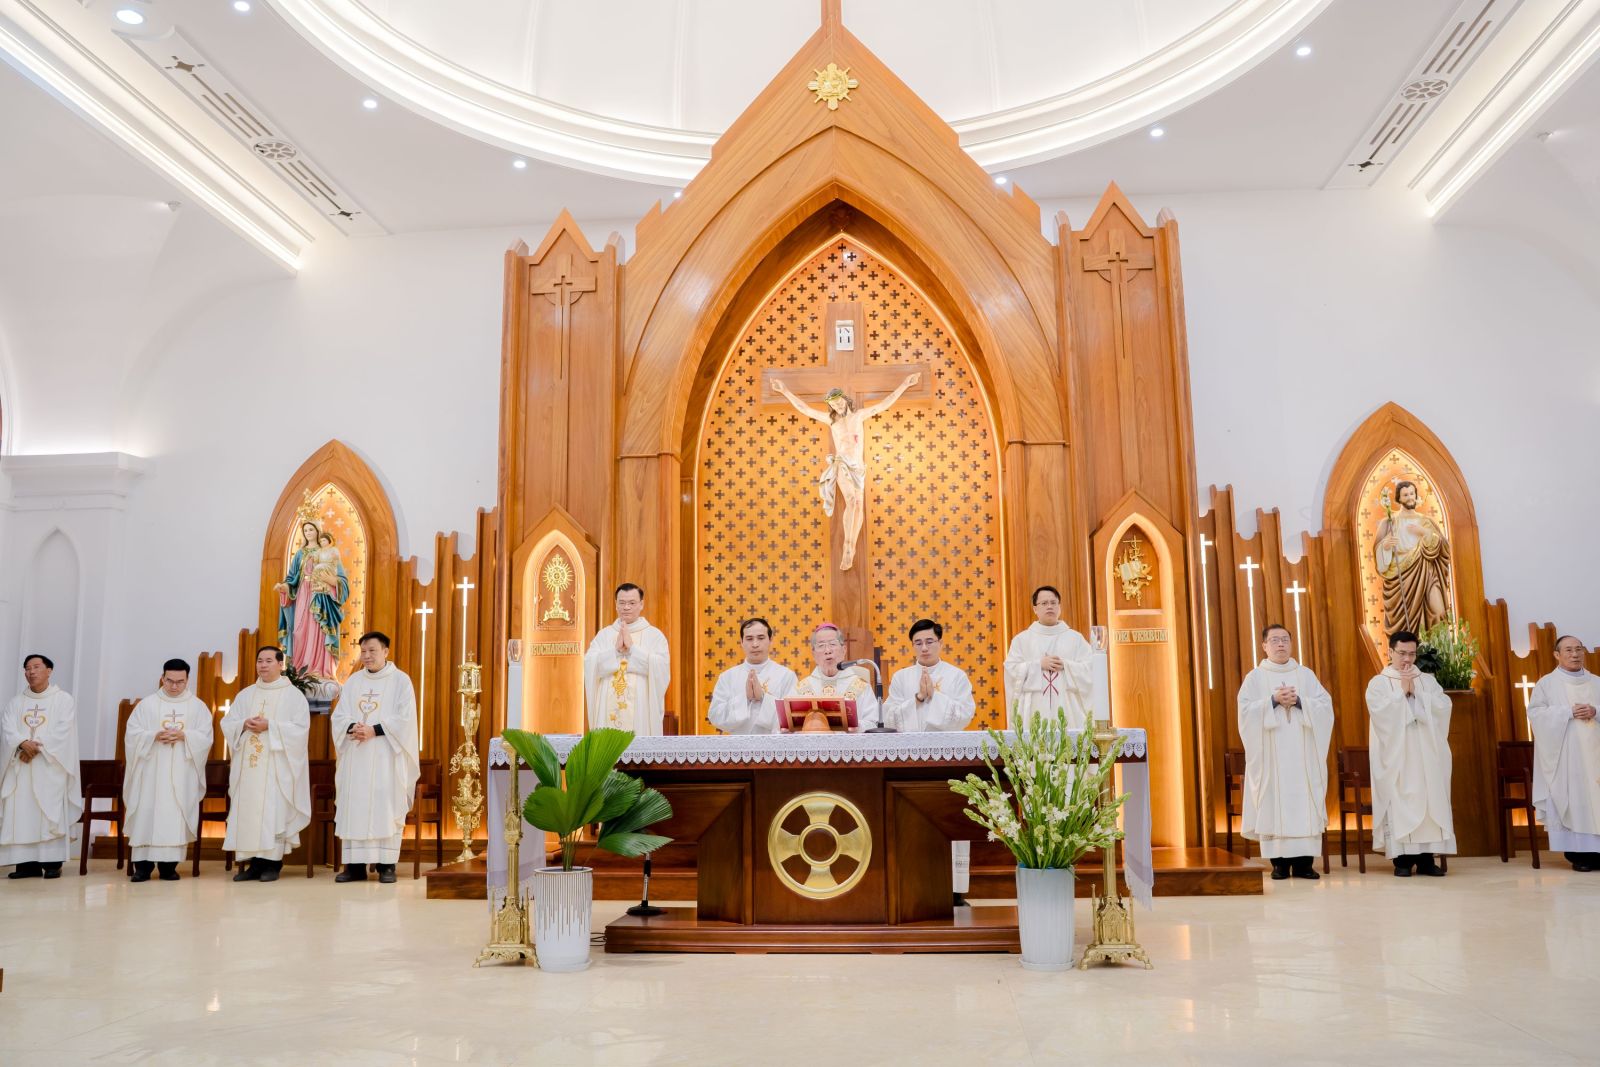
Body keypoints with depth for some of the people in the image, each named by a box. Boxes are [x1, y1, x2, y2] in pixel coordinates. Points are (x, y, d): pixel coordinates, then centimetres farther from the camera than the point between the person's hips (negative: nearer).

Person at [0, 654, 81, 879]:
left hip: (50, 767, -4)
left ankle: (52, 863, -9)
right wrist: (23, 743, -18)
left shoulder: (63, 700, 6)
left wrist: (38, 746, -17)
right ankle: (27, 862, 0)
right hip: (20, 767, 4)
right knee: (20, 813, -2)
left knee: (51, 814, -9)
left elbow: (63, 731, -7)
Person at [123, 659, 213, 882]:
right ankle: (143, 863, 1)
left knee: (176, 816, -3)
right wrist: (154, 736, -16)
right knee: (147, 814, -4)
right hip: (151, 772, 0)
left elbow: (205, 738, 1)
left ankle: (169, 864, 2)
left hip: (182, 774, 0)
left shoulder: (198, 706, 7)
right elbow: (132, 734, 1)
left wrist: (184, 736, -16)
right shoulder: (147, 704, 7)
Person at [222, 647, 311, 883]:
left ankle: (272, 863, -2)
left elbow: (301, 728, -9)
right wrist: (244, 725, -9)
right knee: (248, 811, 2)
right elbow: (227, 723, 12)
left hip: (277, 766, -5)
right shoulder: (245, 694, 16)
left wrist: (269, 726, -16)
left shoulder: (293, 695, 1)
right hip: (248, 765, 5)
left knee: (274, 812, -7)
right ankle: (253, 863, 7)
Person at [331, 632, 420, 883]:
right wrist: (352, 728, -12)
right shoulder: (353, 681, 14)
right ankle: (355, 864, 5)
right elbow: (339, 715, 9)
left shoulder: (400, 680, 1)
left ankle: (386, 864, -2)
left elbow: (405, 718, -8)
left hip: (386, 756, -4)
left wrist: (374, 730, -16)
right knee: (353, 807, 1)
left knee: (386, 807, -5)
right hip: (355, 757, 4)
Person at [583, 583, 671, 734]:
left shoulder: (655, 635, 4)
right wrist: (616, 649, -12)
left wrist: (632, 648, -13)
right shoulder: (603, 634, 12)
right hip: (608, 711, 2)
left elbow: (661, 668, -10)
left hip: (641, 712, -2)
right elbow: (589, 665, -1)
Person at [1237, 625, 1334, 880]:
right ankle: (1279, 862, 1)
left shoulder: (1306, 674, 12)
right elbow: (1246, 710, -5)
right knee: (1274, 803, -4)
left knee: (1304, 802, -2)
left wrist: (1299, 701, -12)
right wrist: (1273, 700, -16)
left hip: (1303, 755, 2)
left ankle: (1304, 861, 3)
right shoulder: (1255, 677, 5)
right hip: (1271, 755, -2)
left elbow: (1325, 705, 3)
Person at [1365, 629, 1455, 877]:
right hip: (1395, 757, -3)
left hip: (1427, 756, 3)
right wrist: (1401, 691, -10)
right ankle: (1402, 859, -2)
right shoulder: (1378, 683, 3)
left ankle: (1426, 858, 5)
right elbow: (1381, 712, -13)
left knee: (1430, 801, -1)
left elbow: (1444, 707, -2)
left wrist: (1416, 692, -8)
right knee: (1399, 804, -6)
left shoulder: (1428, 681, 13)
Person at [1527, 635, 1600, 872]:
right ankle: (1577, 852, -4)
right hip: (1565, 755, -3)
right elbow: (1535, 712, -5)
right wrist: (1568, 712, -14)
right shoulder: (1547, 683, 5)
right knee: (1571, 799, -6)